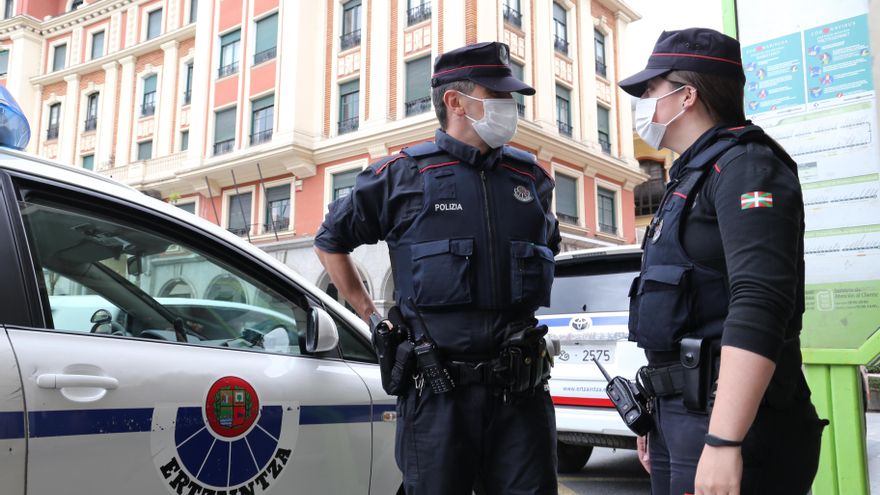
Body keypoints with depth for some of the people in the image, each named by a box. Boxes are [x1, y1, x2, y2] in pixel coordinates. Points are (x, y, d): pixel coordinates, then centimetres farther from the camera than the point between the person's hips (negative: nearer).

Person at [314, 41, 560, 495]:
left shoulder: (531, 177, 10)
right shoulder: (402, 175, -1)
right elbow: (330, 242, 11)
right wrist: (372, 317, 7)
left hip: (522, 388, 3)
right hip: (438, 390, -3)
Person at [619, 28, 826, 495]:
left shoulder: (744, 165, -11)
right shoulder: (691, 177, 17)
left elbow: (759, 308, -24)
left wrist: (722, 441, -29)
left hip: (727, 414, -9)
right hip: (681, 407, 9)